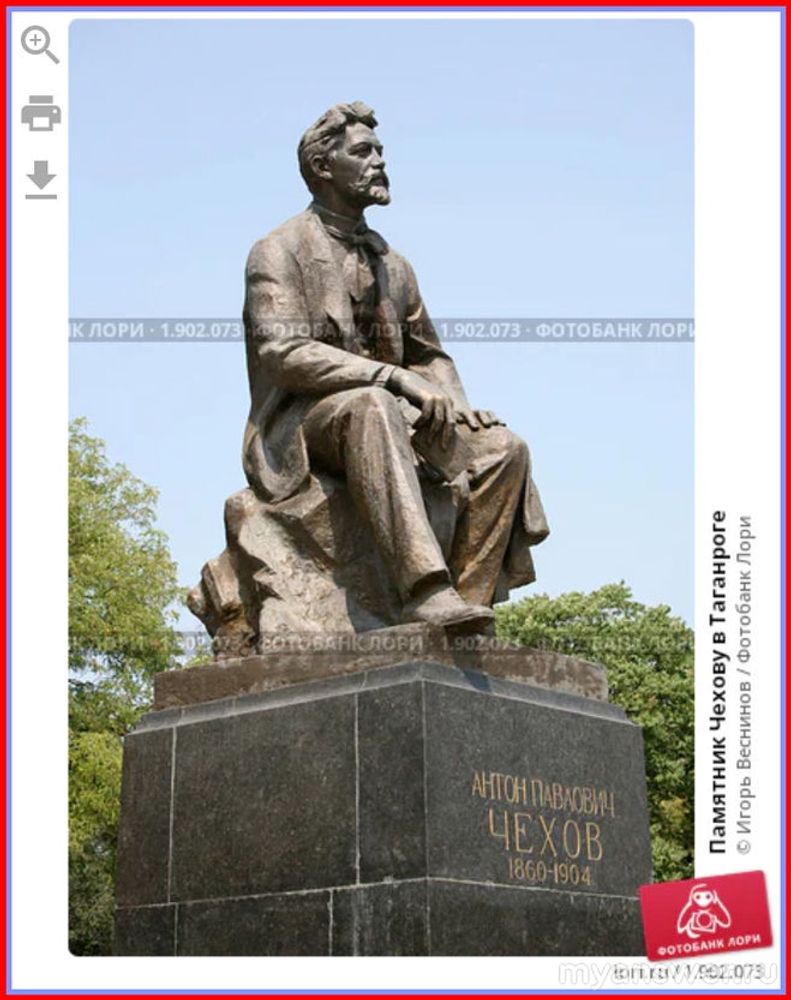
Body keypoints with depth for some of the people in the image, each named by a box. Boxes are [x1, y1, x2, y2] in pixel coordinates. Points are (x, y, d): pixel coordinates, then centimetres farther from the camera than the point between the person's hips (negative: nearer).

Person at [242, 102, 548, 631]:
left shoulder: (392, 265, 21)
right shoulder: (280, 252, -1)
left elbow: (429, 354, 26)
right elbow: (282, 353, -16)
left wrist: (457, 406, 1)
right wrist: (395, 377, -24)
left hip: (390, 417, 7)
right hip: (302, 426, -6)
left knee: (504, 449, -16)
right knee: (371, 405, -40)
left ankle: (466, 606, -23)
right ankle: (427, 592, -52)